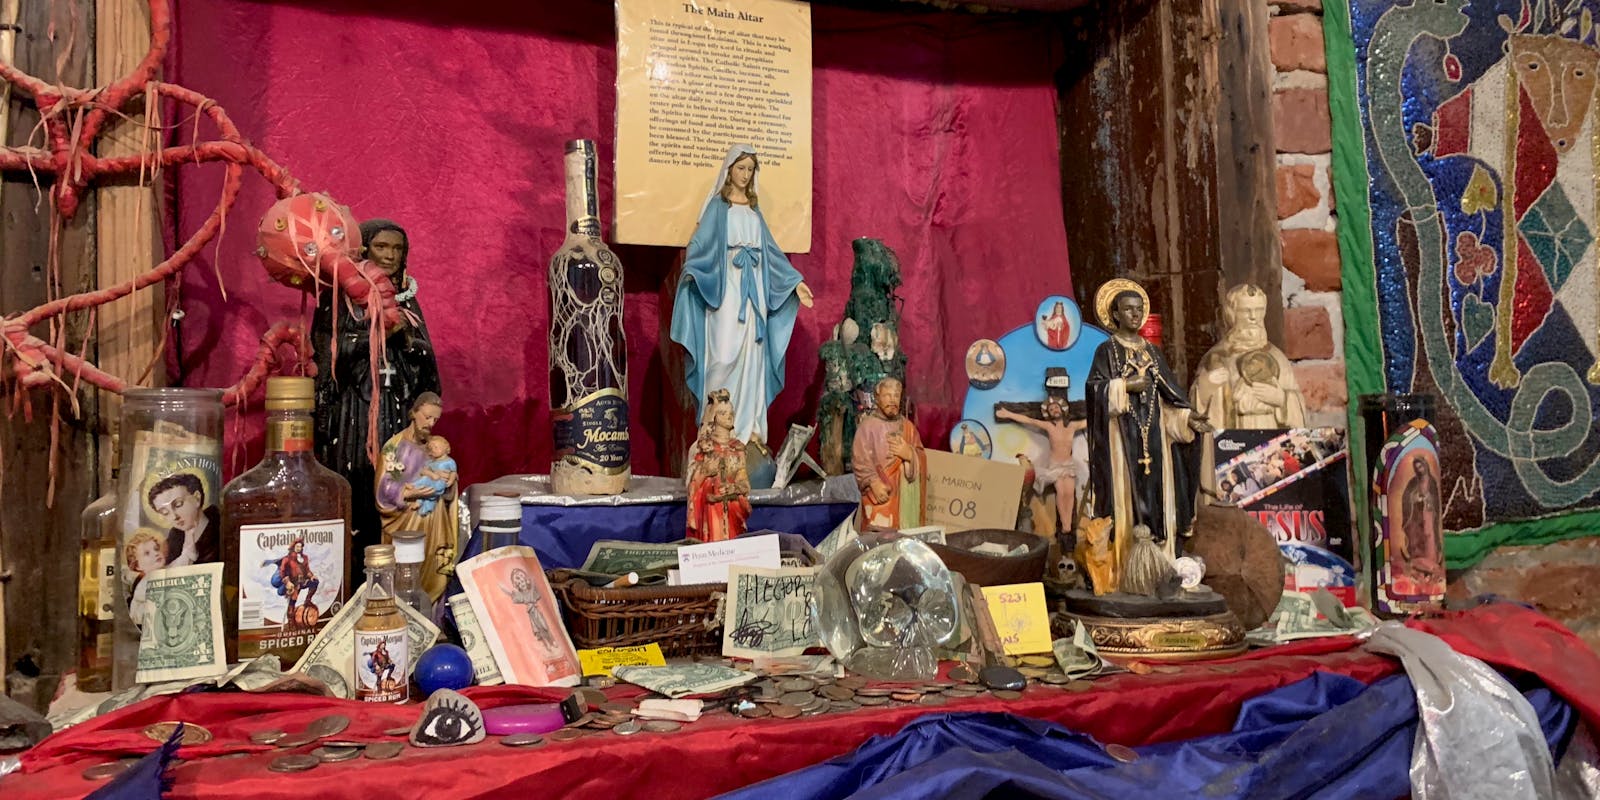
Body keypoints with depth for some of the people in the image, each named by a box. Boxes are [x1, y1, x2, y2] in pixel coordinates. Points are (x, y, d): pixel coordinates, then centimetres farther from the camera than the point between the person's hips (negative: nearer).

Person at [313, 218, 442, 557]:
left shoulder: (406, 299, 15)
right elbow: (329, 351, -7)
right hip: (351, 411, -4)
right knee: (352, 499, -8)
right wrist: (378, 330, -13)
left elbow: (427, 360, 10)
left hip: (396, 412, 4)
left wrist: (407, 336, -9)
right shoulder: (338, 296, 3)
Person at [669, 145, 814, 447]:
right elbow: (701, 242, -5)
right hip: (725, 288, -5)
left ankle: (749, 425, 5)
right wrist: (690, 270, -24)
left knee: (752, 356, 2)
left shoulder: (754, 209, 18)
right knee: (725, 354, -12)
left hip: (753, 288, 5)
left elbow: (770, 250, 18)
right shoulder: (717, 205, 4)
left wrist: (796, 281, 12)